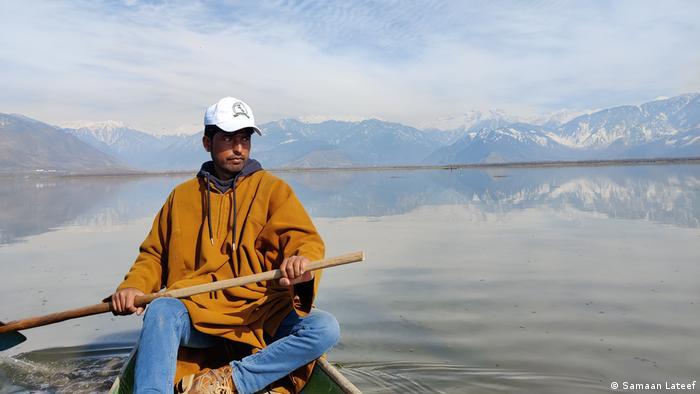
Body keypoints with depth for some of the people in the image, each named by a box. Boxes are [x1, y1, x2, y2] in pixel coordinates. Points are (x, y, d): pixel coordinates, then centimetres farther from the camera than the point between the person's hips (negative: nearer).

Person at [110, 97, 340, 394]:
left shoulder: (272, 188, 8)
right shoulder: (182, 196, 17)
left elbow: (305, 239, -4)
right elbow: (154, 254, 19)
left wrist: (303, 260, -29)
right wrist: (133, 286, -3)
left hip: (261, 313, 0)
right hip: (198, 313, 1)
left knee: (325, 328, -26)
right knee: (161, 310, -31)